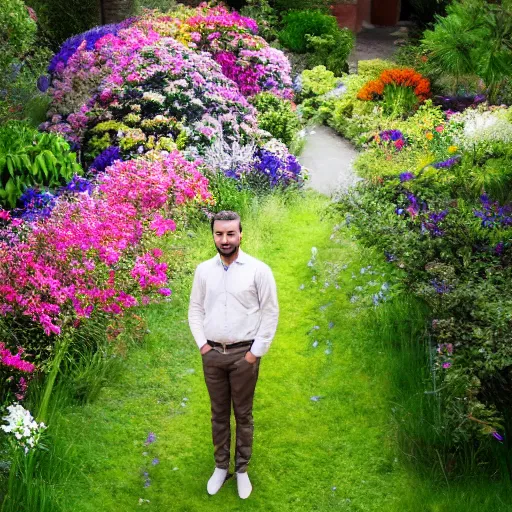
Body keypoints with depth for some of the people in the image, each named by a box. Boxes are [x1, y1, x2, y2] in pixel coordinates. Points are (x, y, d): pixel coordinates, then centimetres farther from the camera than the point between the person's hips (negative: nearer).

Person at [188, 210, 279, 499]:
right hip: (212, 354, 3)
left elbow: (270, 313, -7)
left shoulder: (258, 270, -9)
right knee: (219, 414, 14)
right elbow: (195, 309, 10)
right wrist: (202, 344, 0)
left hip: (244, 354, -3)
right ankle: (221, 467, 28)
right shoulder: (204, 270, 2)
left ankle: (242, 470, 24)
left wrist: (256, 352, -9)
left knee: (243, 414, 9)